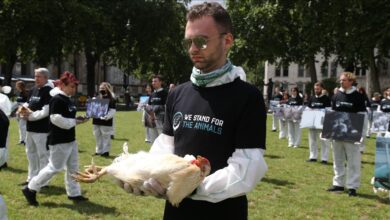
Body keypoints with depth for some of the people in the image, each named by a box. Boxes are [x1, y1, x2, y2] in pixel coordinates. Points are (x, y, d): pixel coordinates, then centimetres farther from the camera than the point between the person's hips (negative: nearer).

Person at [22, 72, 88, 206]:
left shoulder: (67, 99, 11)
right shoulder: (57, 99, -18)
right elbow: (56, 119, -26)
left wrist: (78, 119, 1)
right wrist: (75, 122, -19)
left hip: (70, 139, 10)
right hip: (59, 140, -10)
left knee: (73, 167, 14)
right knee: (54, 167, -2)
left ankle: (74, 193, 24)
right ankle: (30, 189, 10)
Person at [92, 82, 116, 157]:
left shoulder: (111, 99, -7)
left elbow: (112, 111, -14)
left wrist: (106, 117, -30)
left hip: (106, 122, -7)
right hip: (96, 121, 7)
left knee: (106, 137, 0)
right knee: (98, 136, 14)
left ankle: (106, 151, 9)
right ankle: (99, 151, 25)